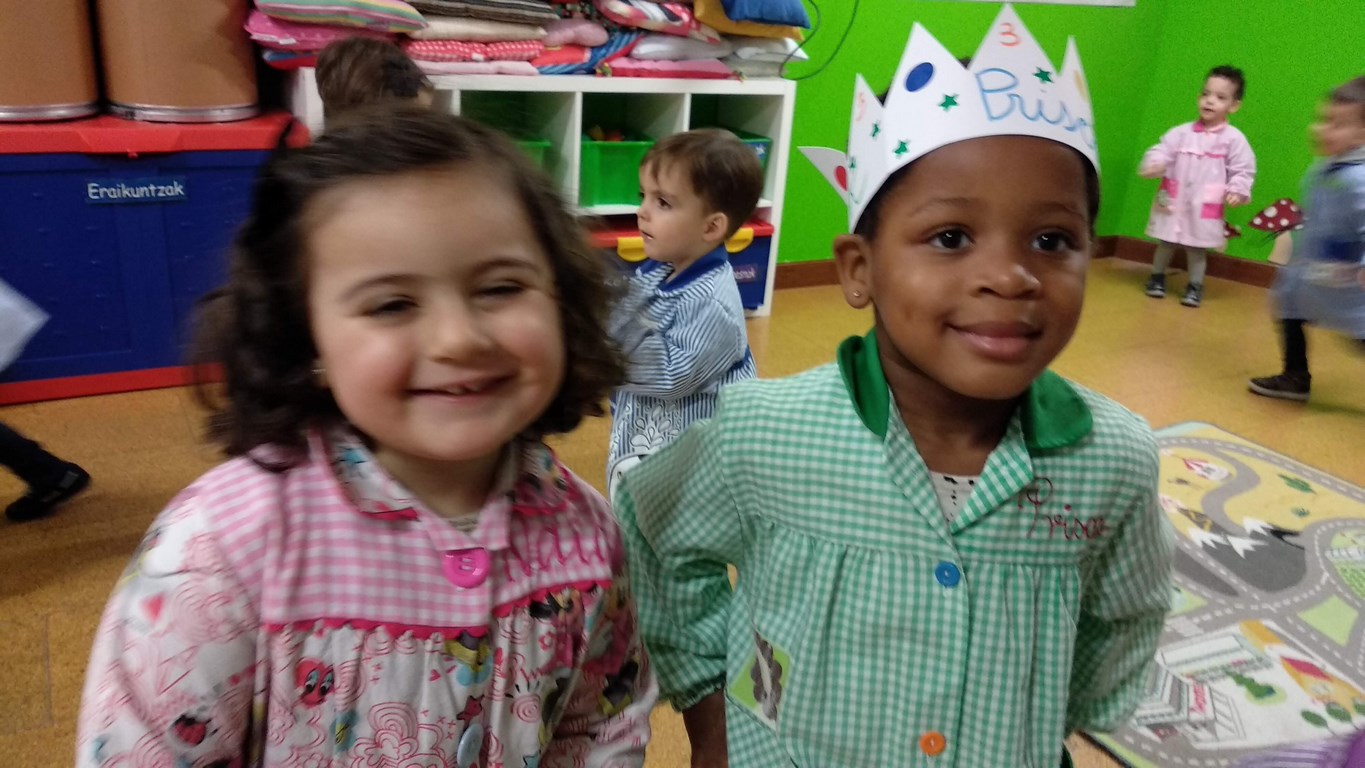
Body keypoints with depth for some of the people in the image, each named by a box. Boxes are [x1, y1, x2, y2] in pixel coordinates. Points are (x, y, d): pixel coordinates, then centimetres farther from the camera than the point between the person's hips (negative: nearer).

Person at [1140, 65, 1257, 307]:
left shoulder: (1234, 139, -5)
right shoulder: (1182, 132, -2)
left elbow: (1243, 170, -1)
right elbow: (1162, 151, -4)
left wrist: (1237, 191, -14)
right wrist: (1153, 164, -24)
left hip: (1205, 207, -1)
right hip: (1173, 202, 2)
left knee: (1197, 247, 10)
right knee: (1165, 243, 14)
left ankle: (1195, 286, 26)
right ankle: (1157, 277, 34)